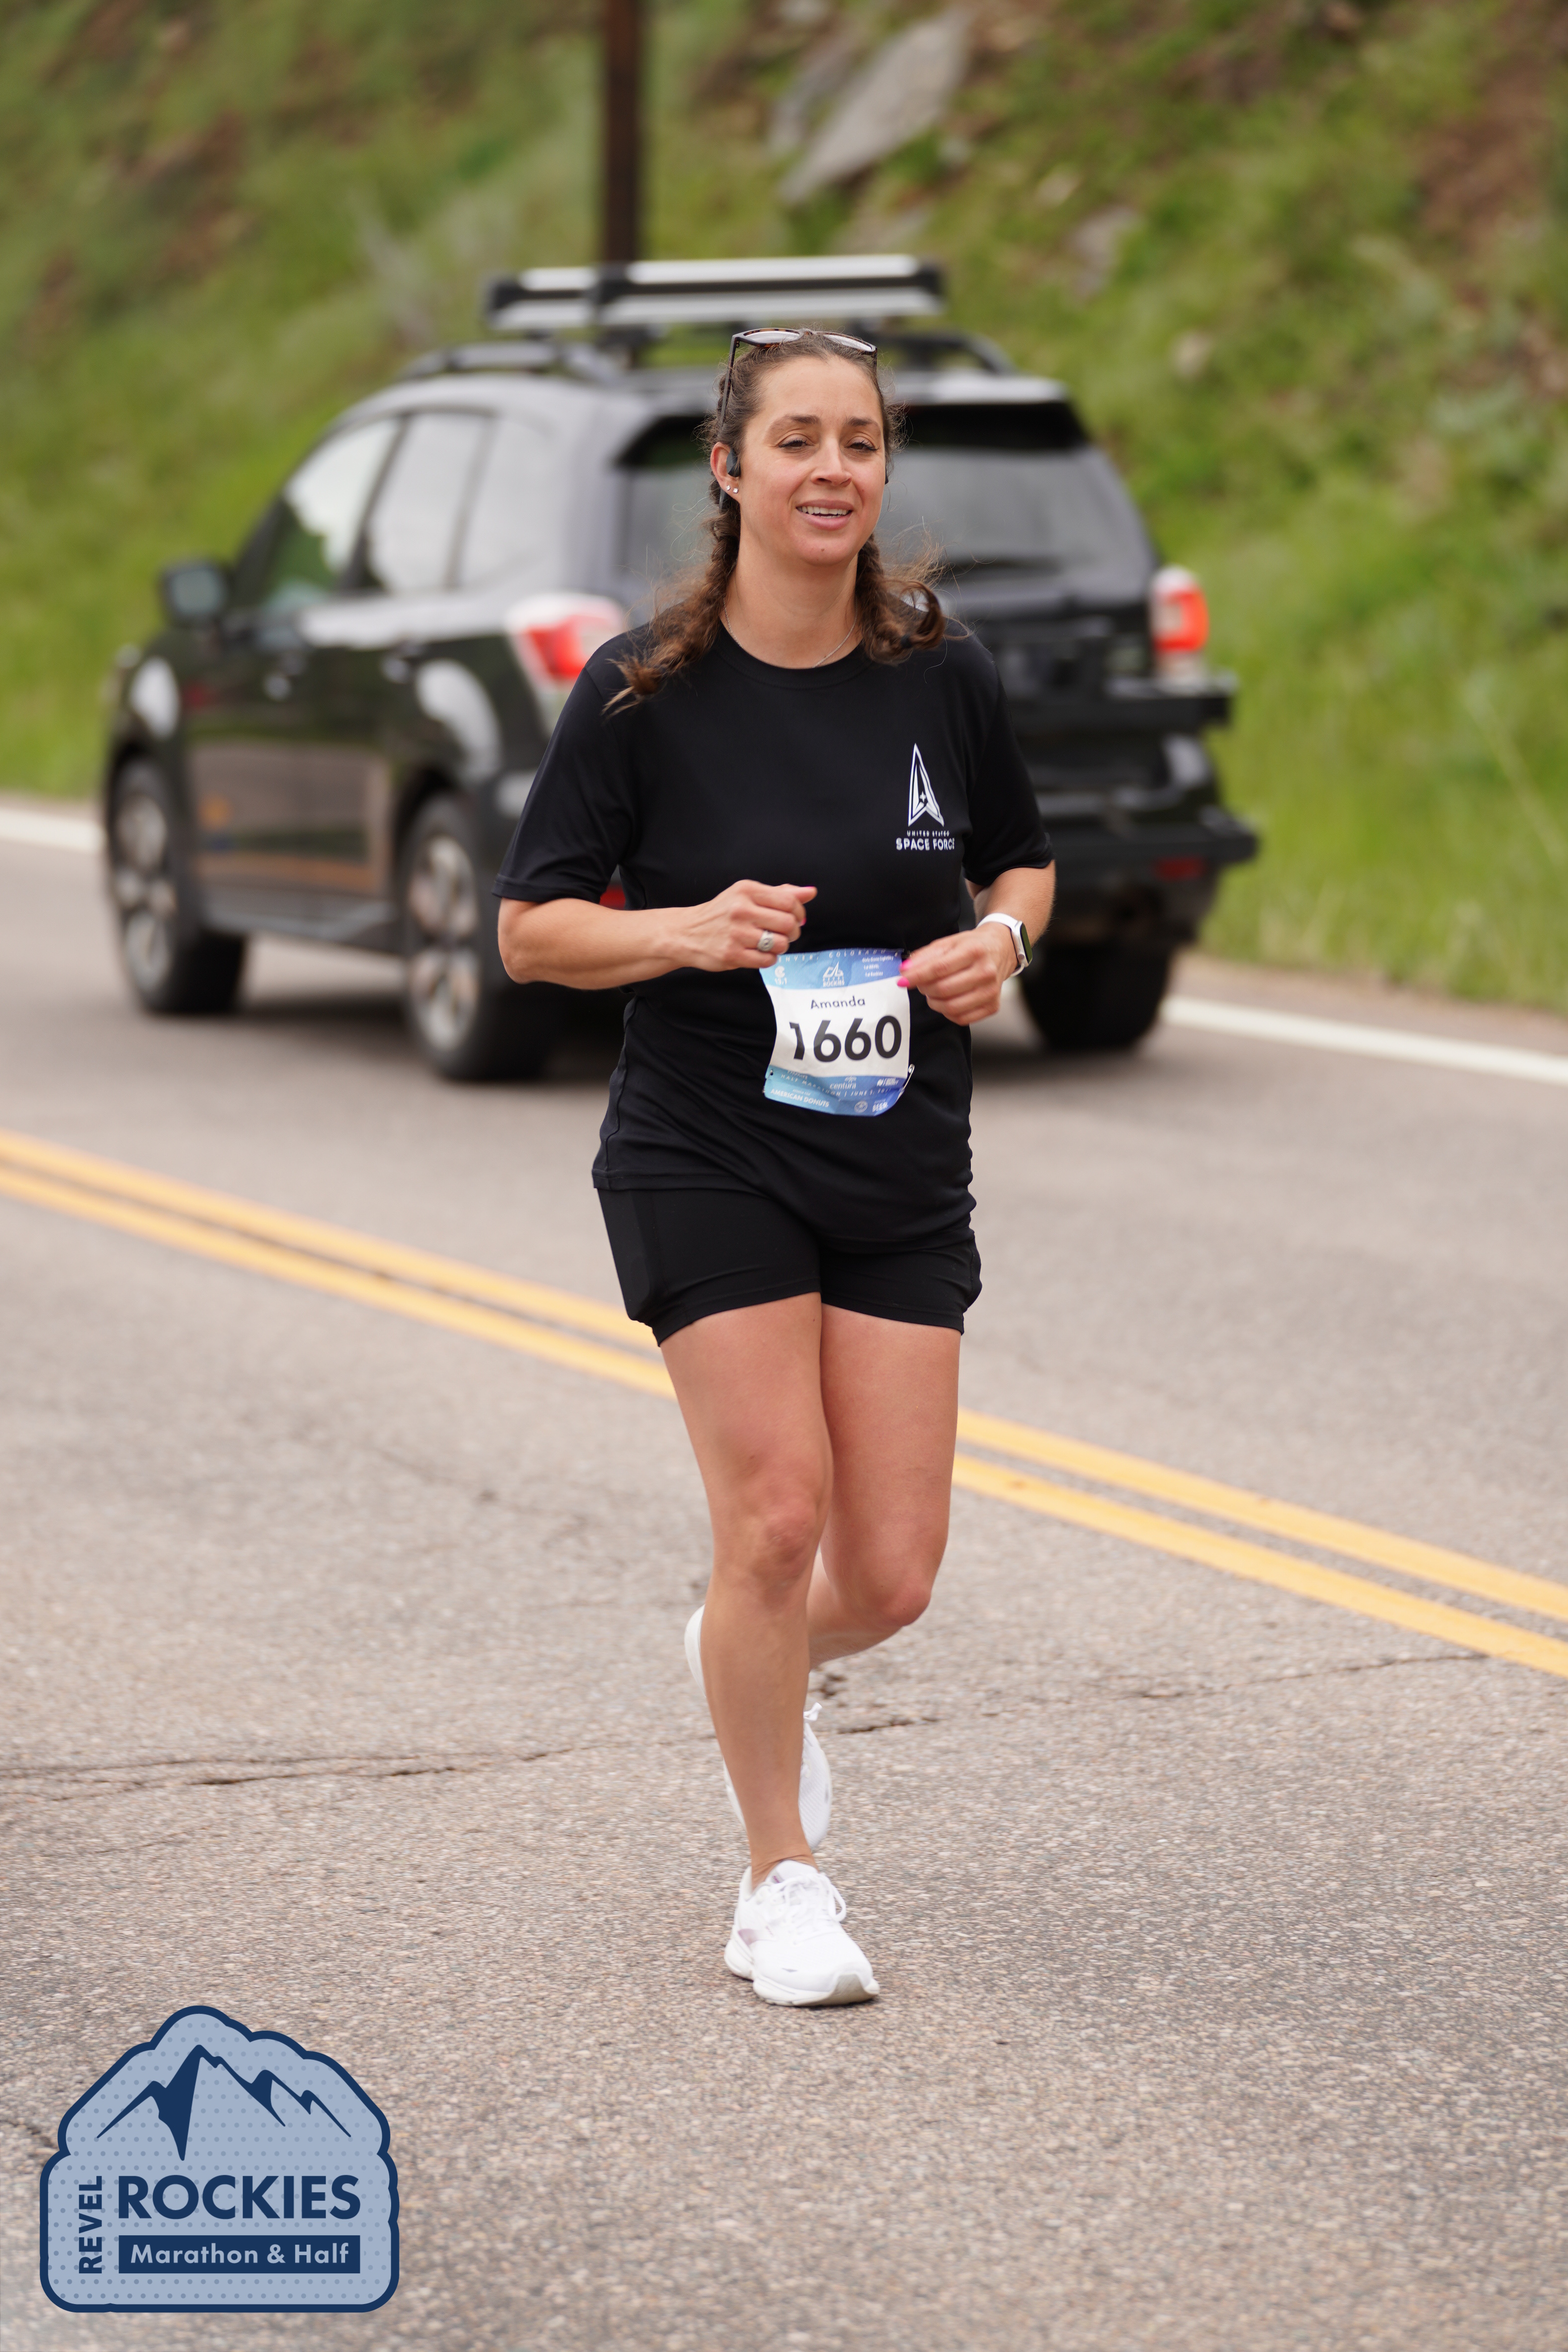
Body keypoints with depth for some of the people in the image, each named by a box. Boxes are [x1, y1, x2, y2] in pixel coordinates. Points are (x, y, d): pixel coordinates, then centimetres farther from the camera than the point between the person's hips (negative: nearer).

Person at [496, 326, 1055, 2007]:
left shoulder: (944, 676, 0)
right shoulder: (644, 691, -8)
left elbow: (1022, 862, 15)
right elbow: (532, 927, -3)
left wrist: (996, 940, -7)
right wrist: (691, 930, -21)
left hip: (905, 1169, 3)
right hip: (705, 1156, -3)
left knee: (891, 1576, 0)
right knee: (778, 1516, -11)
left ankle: (738, 1661, 36)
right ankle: (782, 1882, 10)